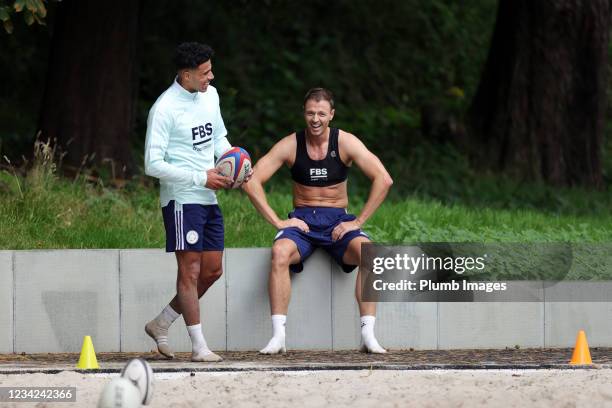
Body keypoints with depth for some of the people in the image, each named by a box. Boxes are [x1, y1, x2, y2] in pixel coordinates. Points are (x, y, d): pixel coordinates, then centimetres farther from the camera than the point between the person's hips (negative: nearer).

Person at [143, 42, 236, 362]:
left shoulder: (210, 95, 8)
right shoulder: (164, 109, -16)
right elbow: (153, 164, -18)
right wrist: (201, 178, -19)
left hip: (208, 198, 8)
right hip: (181, 200, -8)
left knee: (212, 270, 10)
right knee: (190, 271, -5)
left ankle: (160, 324, 23)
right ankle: (199, 346, 0)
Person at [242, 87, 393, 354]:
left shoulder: (345, 143, -3)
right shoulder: (290, 146, -1)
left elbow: (383, 180, -9)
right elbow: (252, 182, -4)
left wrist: (358, 221, -13)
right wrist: (277, 222, -12)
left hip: (338, 220, 0)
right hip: (302, 220, 0)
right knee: (280, 253, -34)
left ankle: (368, 334, -29)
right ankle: (278, 336, -32)